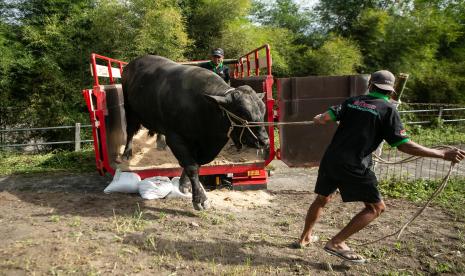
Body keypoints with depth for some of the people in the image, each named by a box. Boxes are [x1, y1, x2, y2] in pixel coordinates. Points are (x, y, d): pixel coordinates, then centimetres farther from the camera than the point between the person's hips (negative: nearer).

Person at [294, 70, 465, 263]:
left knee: (322, 199, 24)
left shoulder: (353, 101, 10)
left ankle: (304, 238, 39)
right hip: (353, 167, -5)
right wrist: (443, 154, -2)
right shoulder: (388, 109, -2)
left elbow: (326, 118, 1)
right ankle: (336, 243, 7)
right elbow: (403, 145, -8)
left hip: (330, 160, 6)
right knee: (376, 207, 11)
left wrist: (317, 119, 25)